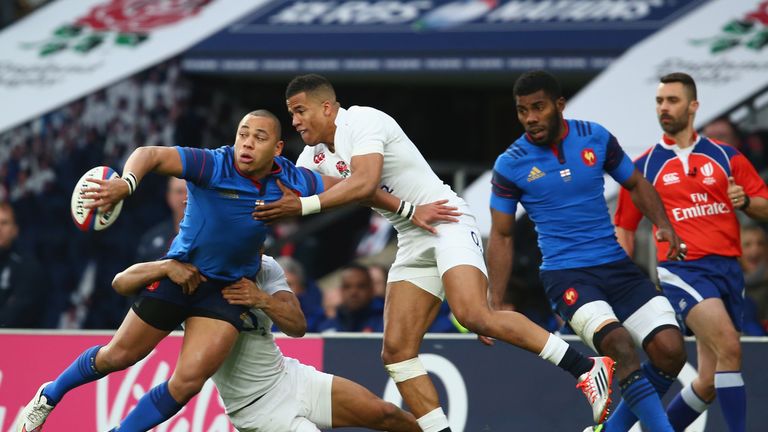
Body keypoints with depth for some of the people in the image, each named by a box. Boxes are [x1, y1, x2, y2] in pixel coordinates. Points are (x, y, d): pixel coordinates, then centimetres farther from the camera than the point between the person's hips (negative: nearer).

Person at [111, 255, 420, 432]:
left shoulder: (267, 270, -1)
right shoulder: (192, 276, -13)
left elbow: (297, 325, -13)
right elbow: (121, 283, -21)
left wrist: (262, 299, -34)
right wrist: (167, 267, -40)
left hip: (290, 377, 5)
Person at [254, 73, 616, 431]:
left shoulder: (362, 122, -14)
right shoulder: (314, 156, 13)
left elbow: (364, 183, -27)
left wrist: (304, 205, -29)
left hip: (446, 222, -9)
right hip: (413, 246, 9)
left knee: (474, 316, -29)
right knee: (396, 352, -4)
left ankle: (586, 369, -25)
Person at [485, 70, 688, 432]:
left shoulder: (596, 138, 2)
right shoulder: (510, 165, -4)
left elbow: (635, 184, 17)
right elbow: (501, 236, 4)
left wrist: (663, 224, -1)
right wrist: (495, 306, 1)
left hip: (616, 265, 4)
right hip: (565, 275, -4)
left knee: (670, 350, -10)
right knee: (619, 344, -29)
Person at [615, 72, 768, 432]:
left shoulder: (726, 157, 11)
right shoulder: (644, 166, 8)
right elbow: (624, 230, 14)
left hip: (727, 268, 4)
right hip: (682, 268, -4)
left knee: (709, 383, 4)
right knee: (728, 346, -27)